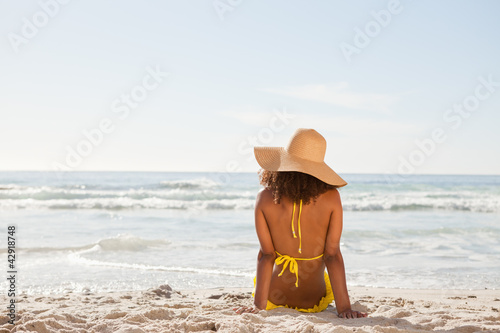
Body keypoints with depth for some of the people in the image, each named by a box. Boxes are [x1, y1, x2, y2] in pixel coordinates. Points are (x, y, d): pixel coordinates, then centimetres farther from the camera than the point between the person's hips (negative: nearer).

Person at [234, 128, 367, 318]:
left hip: (275, 299, 0)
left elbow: (266, 255, -18)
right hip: (314, 301, 0)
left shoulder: (265, 199, -18)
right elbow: (333, 255, -20)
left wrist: (258, 305, -15)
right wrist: (344, 307, -17)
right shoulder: (331, 198, -19)